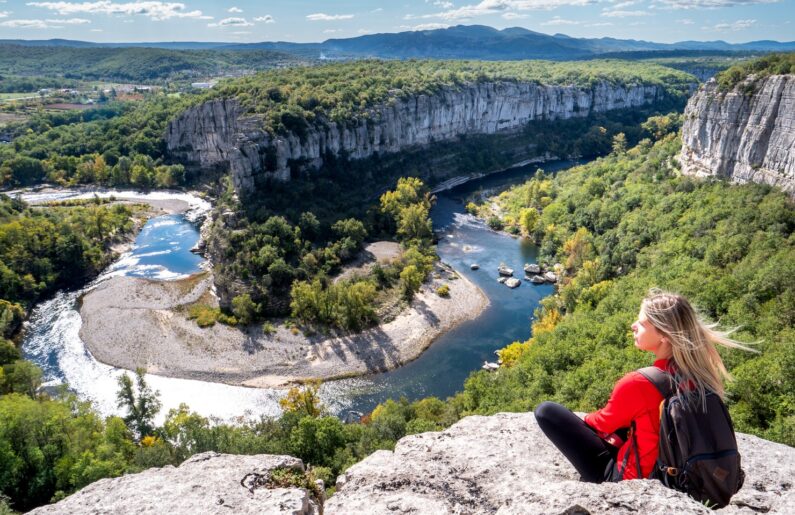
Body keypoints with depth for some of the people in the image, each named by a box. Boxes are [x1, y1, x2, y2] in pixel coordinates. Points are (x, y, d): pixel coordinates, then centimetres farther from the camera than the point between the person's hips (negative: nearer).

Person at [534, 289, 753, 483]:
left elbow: (603, 423, -9)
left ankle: (603, 475, 8)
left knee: (546, 411, -7)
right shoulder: (700, 372, -11)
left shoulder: (637, 383, -30)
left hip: (633, 479, -7)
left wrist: (586, 420, 13)